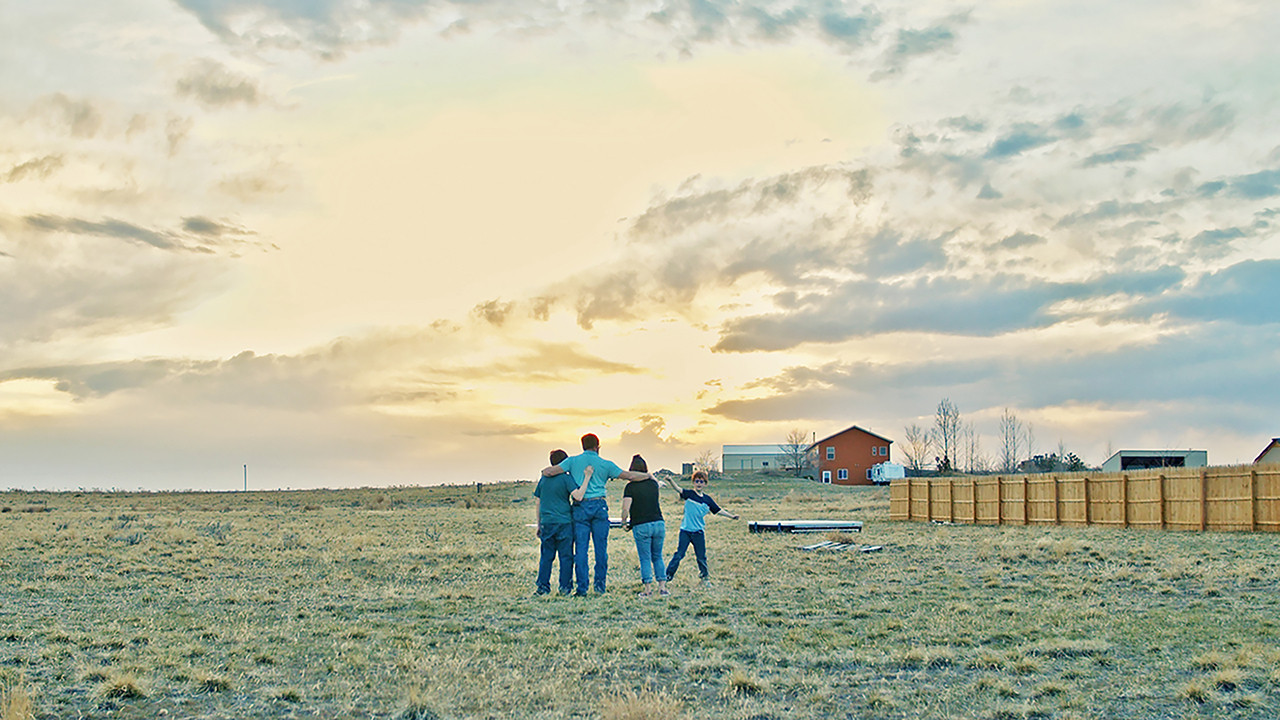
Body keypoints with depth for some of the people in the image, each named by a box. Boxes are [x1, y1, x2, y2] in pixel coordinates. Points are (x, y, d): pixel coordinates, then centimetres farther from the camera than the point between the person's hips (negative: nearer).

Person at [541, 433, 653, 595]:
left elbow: (549, 472, -3)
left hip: (580, 508, 0)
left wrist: (546, 470, 20)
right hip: (599, 506, 0)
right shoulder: (605, 464, 5)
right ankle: (600, 585, 8)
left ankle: (582, 588, -3)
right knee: (601, 547, 7)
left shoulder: (573, 461, 5)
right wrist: (647, 476, 23)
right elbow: (629, 476, 8)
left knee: (581, 548, 0)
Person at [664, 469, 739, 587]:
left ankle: (705, 578, 22)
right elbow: (678, 489, -22)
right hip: (685, 530, -3)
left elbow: (718, 510, 16)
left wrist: (732, 516, 16)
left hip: (699, 532, 3)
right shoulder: (689, 494, -5)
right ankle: (668, 576, 7)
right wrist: (670, 481, -41)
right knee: (679, 554, -3)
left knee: (701, 557, 7)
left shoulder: (707, 499, 6)